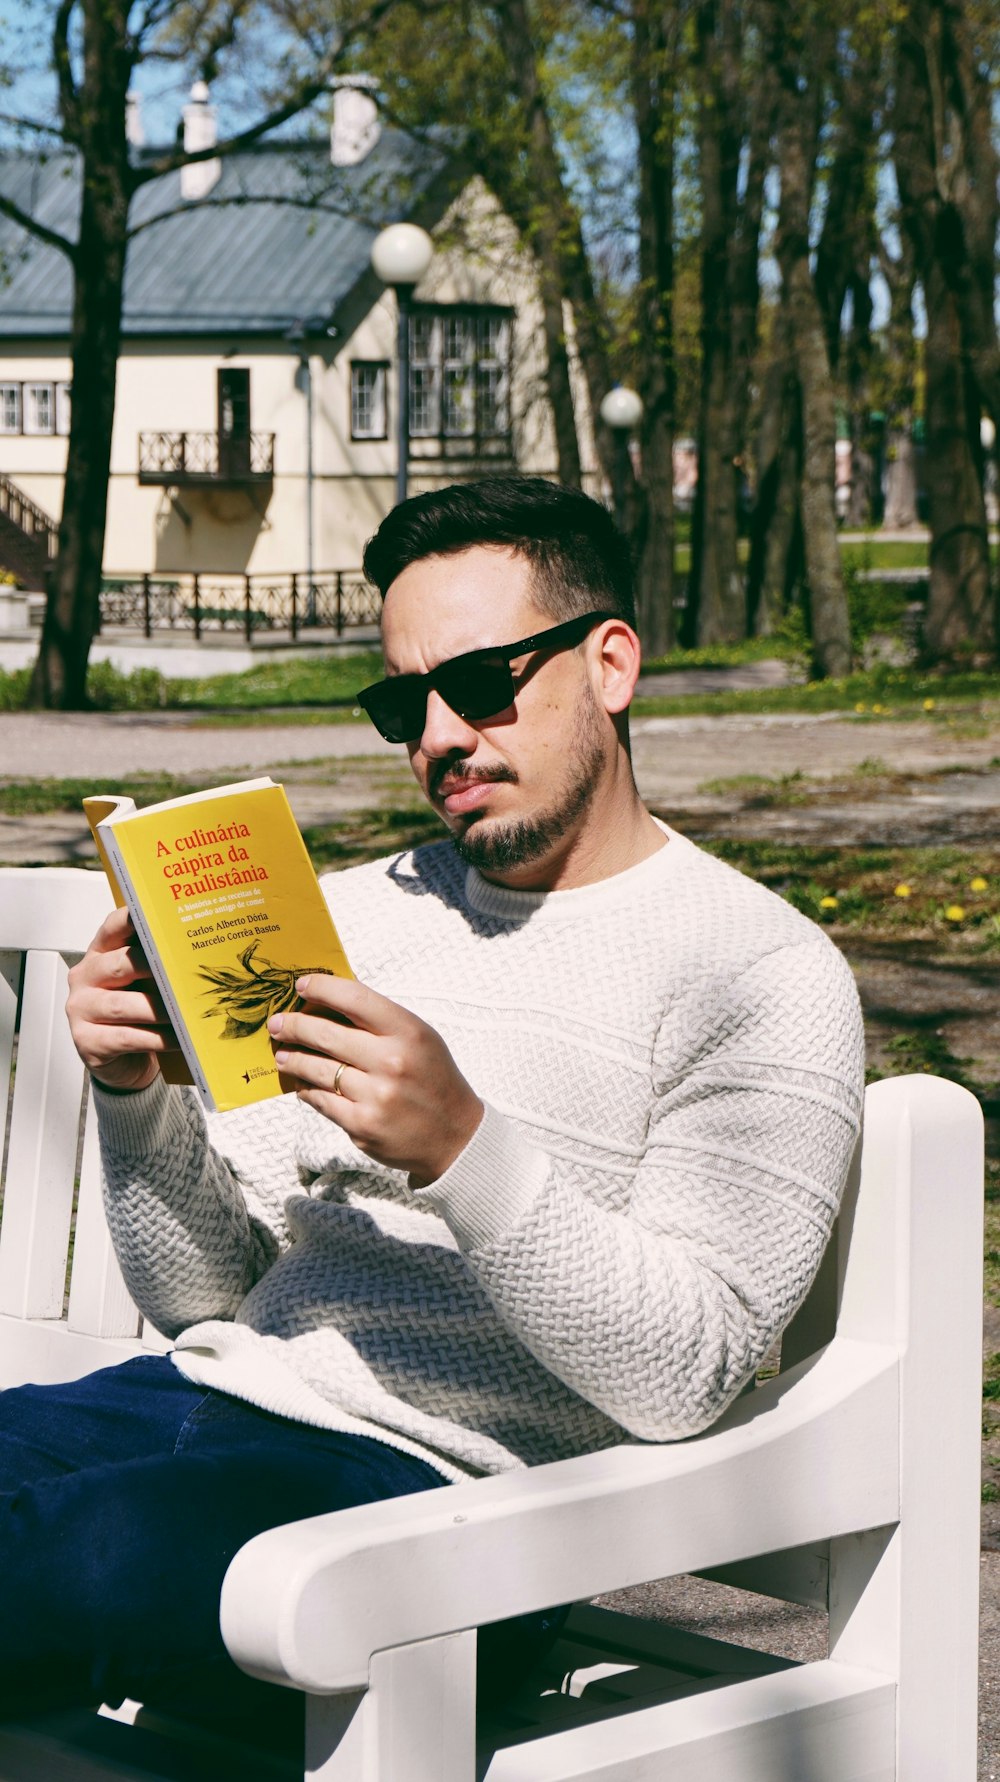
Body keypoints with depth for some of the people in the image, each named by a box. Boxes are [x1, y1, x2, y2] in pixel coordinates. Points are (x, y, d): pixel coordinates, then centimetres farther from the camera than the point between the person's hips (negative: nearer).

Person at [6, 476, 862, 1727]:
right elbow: (203, 1295, 16)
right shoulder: (355, 916, 18)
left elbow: (678, 1379, -12)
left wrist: (461, 1149, -25)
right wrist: (137, 1097, -3)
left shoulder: (764, 975, -1)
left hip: (441, 1479, -6)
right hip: (225, 1394, 6)